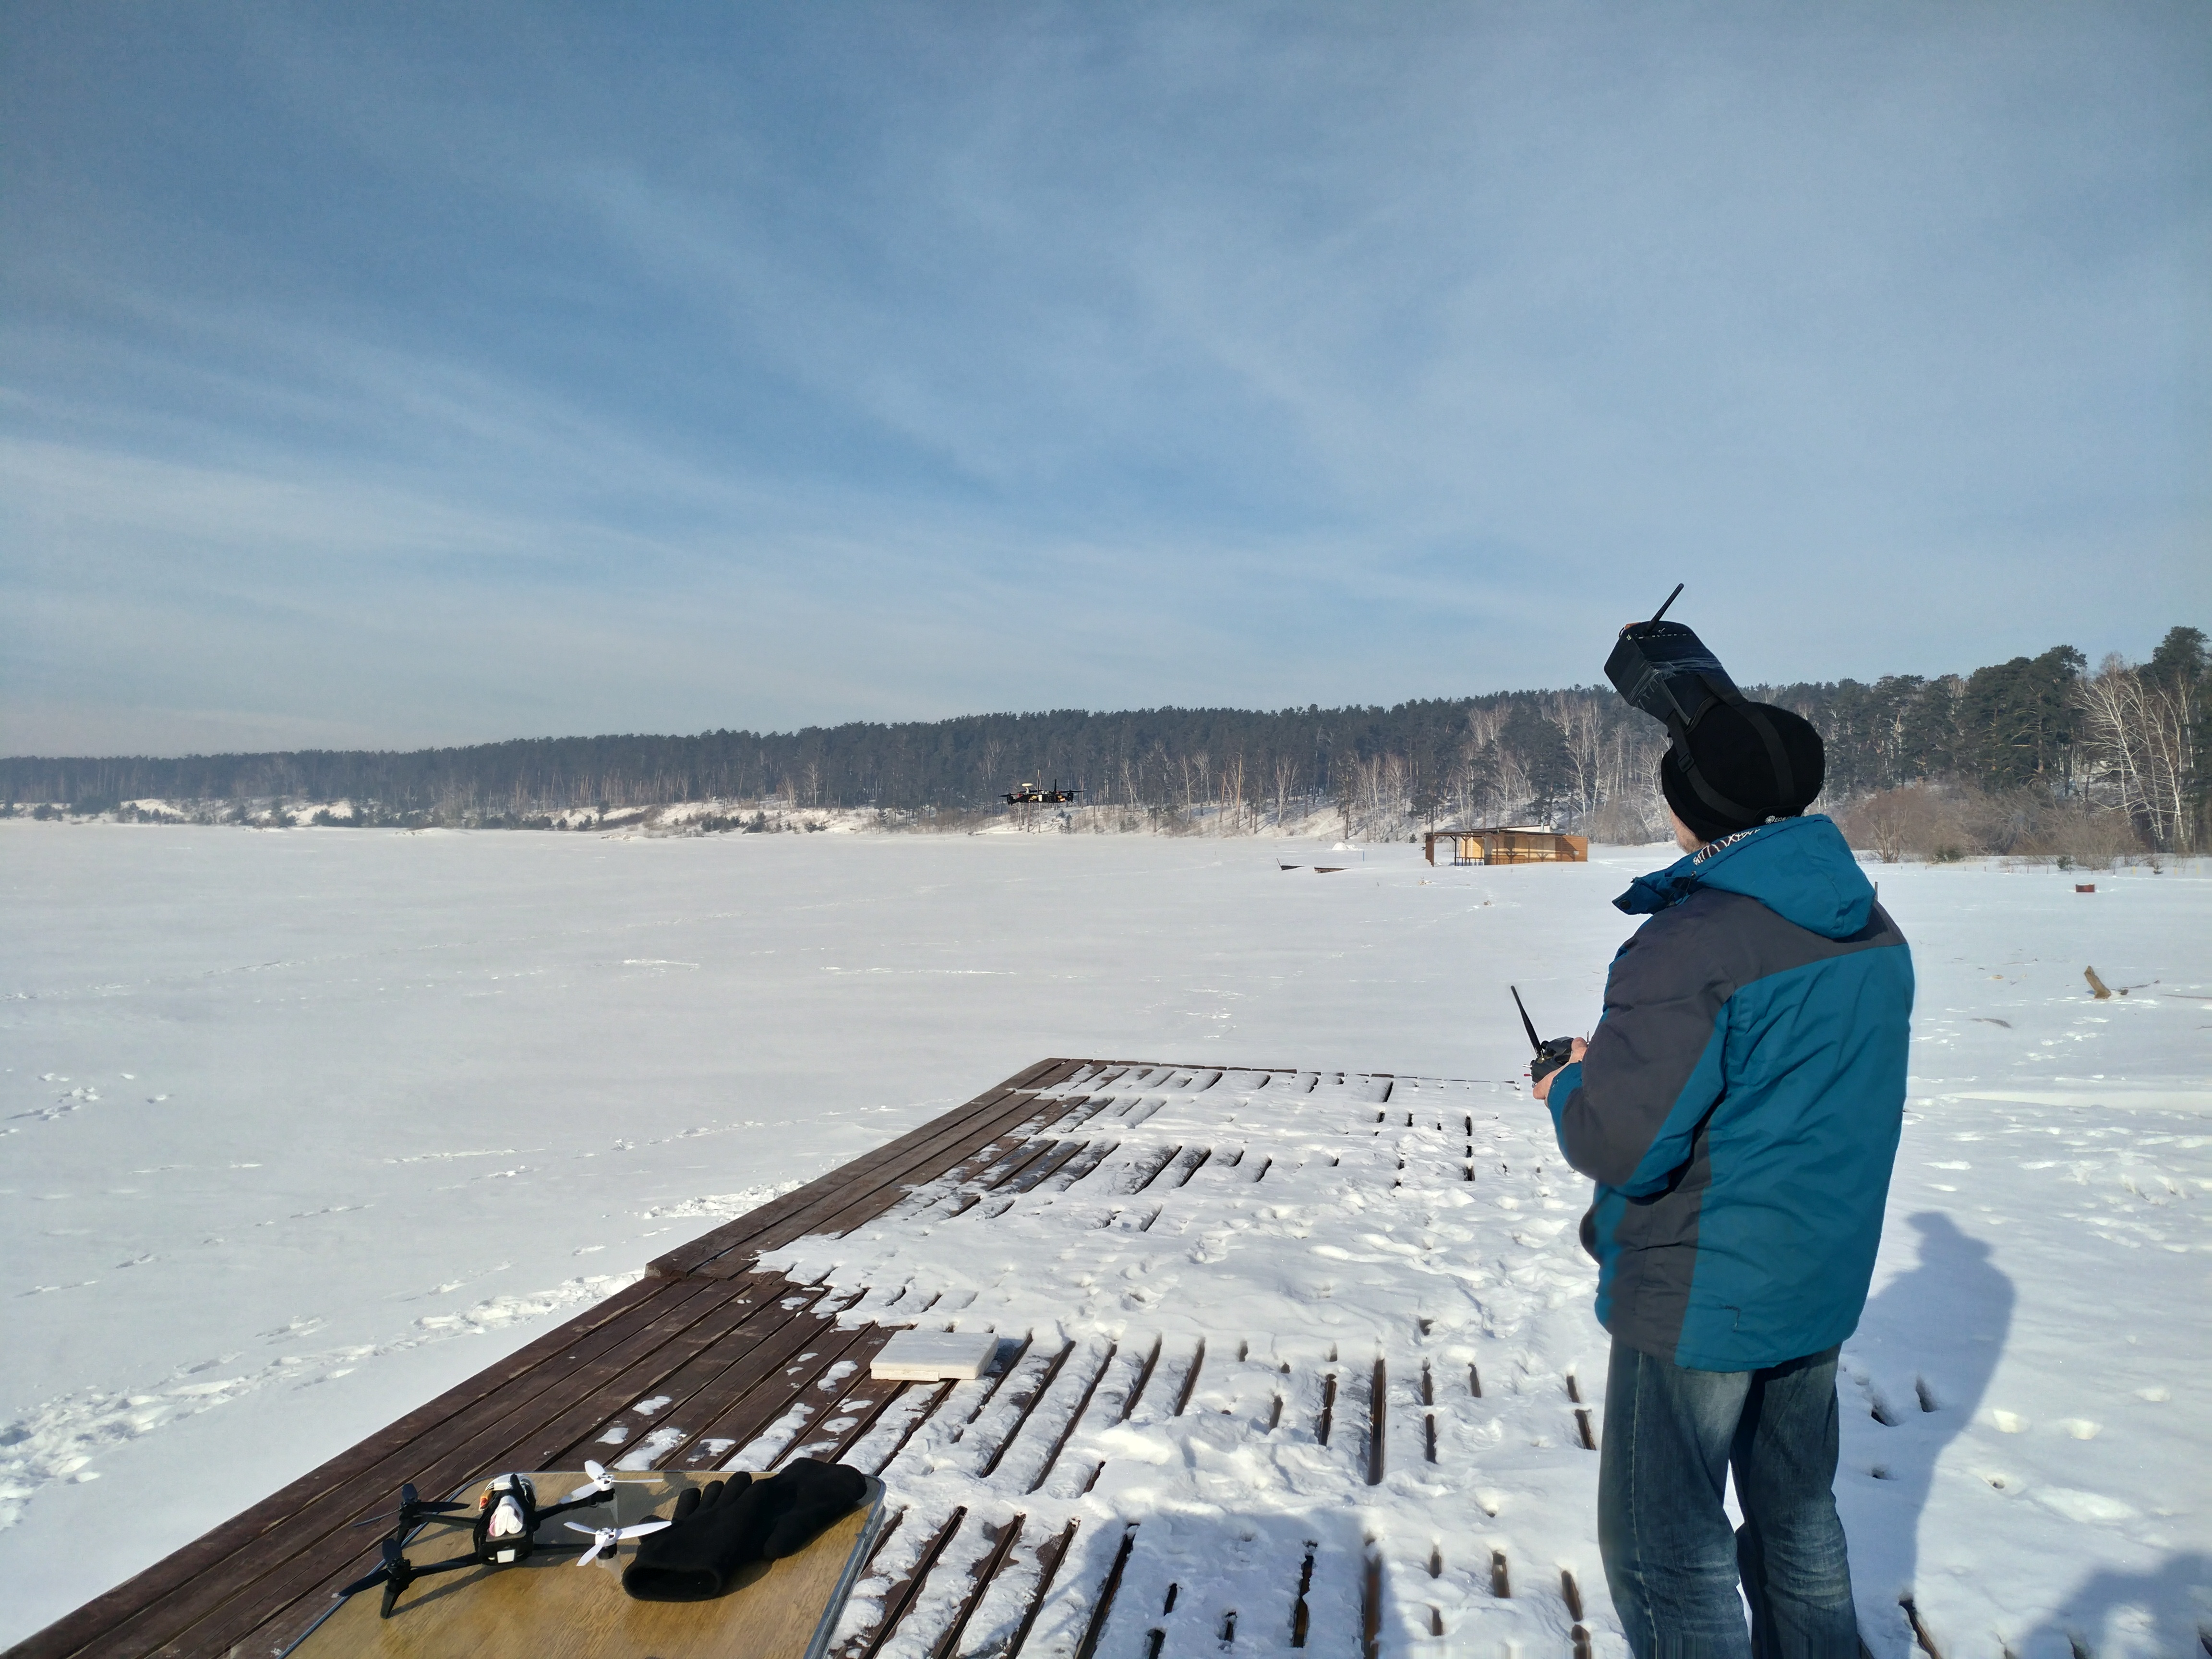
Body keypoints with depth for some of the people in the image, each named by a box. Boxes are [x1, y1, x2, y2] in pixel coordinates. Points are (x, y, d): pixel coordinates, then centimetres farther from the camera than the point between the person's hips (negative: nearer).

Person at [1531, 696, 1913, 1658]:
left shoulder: (1692, 942, -25)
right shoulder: (1872, 930, 2)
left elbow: (1619, 1142, -28)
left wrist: (1566, 1087, -6)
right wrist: (1625, 1059, 9)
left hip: (1699, 1295, -8)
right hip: (1823, 1284, 8)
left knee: (1665, 1550, 8)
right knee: (1797, 1517, 24)